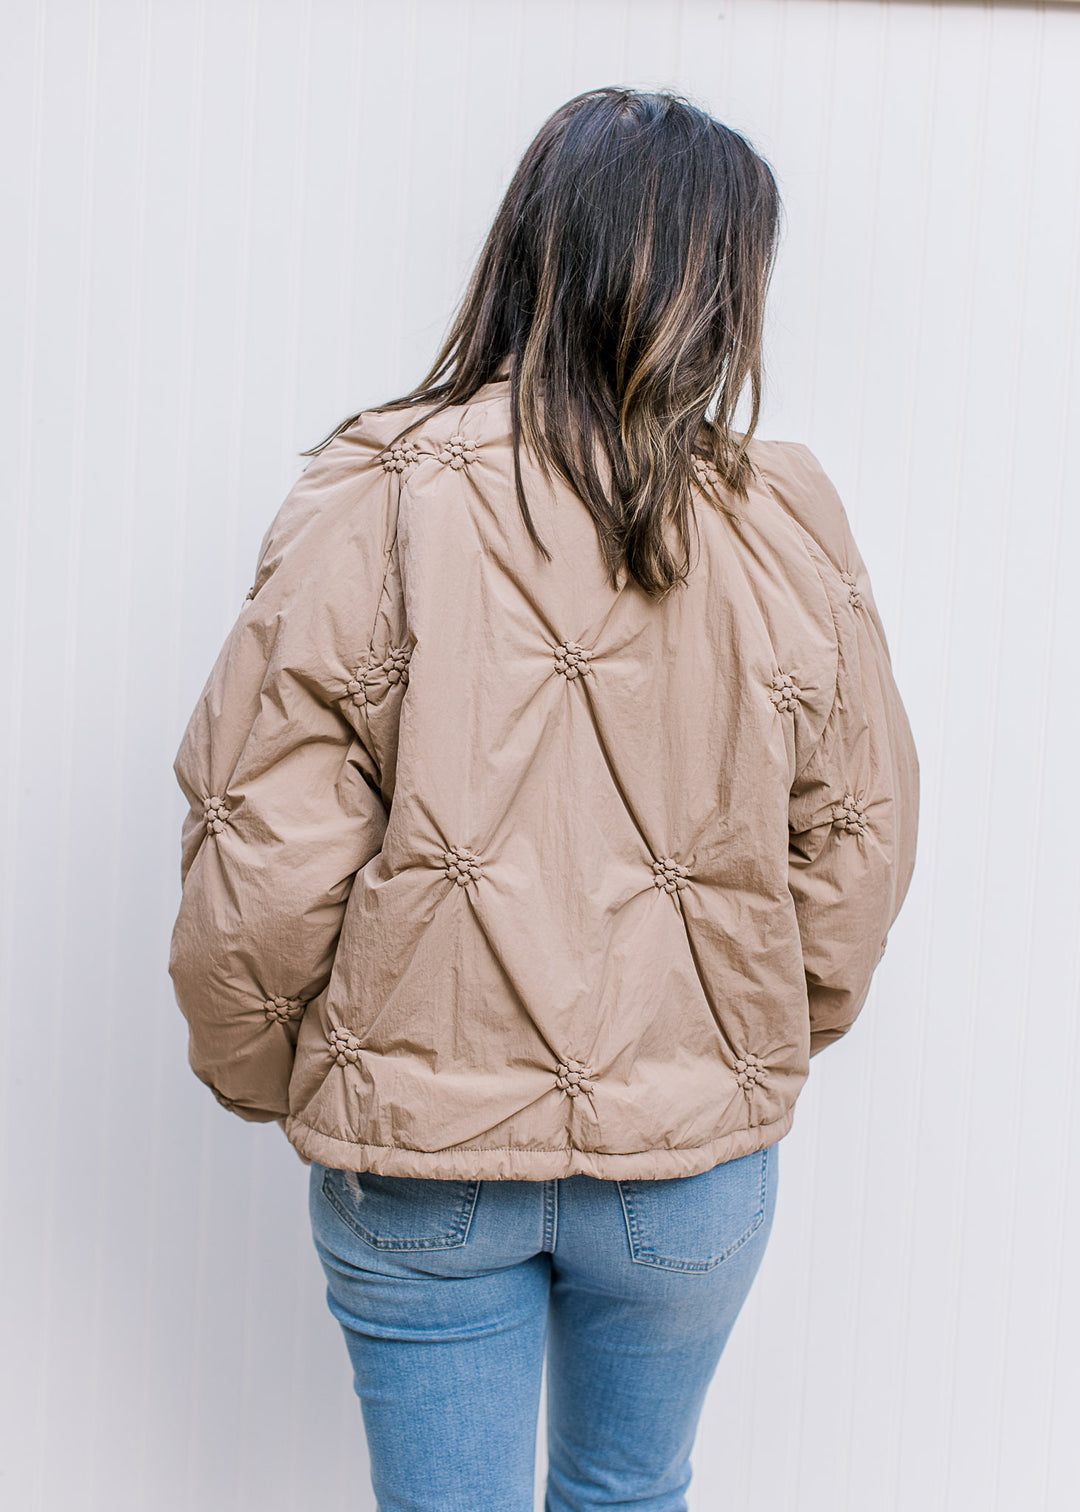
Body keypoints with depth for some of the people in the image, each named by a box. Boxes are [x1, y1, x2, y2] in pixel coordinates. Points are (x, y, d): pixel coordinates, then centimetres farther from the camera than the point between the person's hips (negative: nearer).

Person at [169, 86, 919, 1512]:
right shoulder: (789, 522, -10)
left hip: (424, 1150, -1)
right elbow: (859, 843, -2)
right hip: (696, 1150, 2)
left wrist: (251, 1067, 5)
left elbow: (265, 848, -15)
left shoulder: (374, 502, -16)